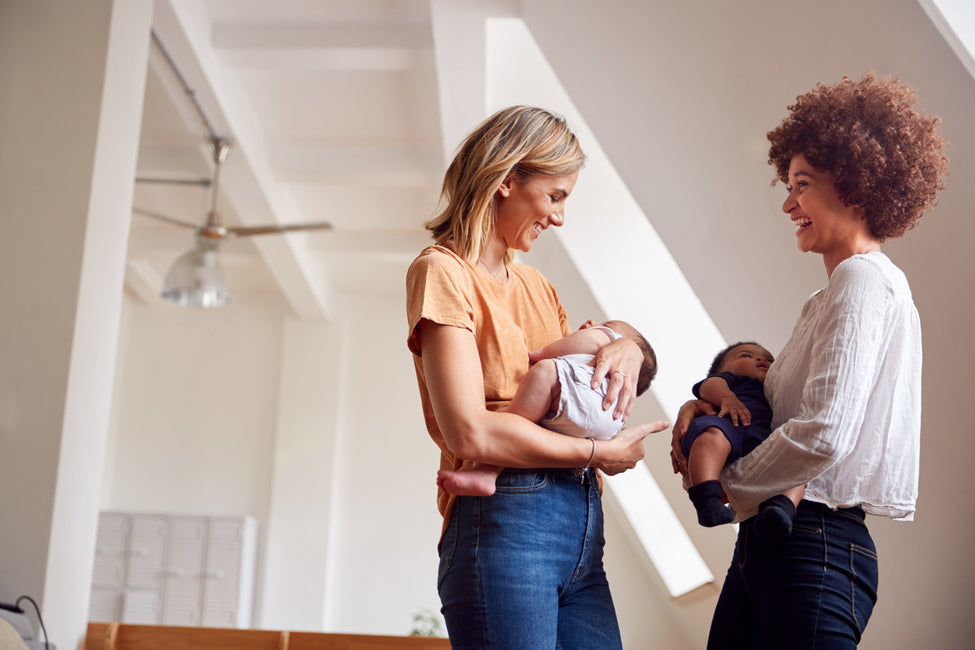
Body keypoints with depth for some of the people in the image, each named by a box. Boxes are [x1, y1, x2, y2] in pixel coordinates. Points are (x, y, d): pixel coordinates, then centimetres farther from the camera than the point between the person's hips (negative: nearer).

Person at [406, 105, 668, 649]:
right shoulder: (442, 272, -5)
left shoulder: (533, 284, 20)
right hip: (503, 521, -7)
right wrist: (599, 452, -7)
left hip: (582, 522, 8)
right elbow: (470, 434, -16)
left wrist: (627, 347, 6)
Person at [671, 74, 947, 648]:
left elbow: (824, 433, -22)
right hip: (770, 542, 9)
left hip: (816, 551, -9)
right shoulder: (831, 296, 18)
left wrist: (728, 488, -8)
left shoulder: (864, 279, -11)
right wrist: (710, 400, 2)